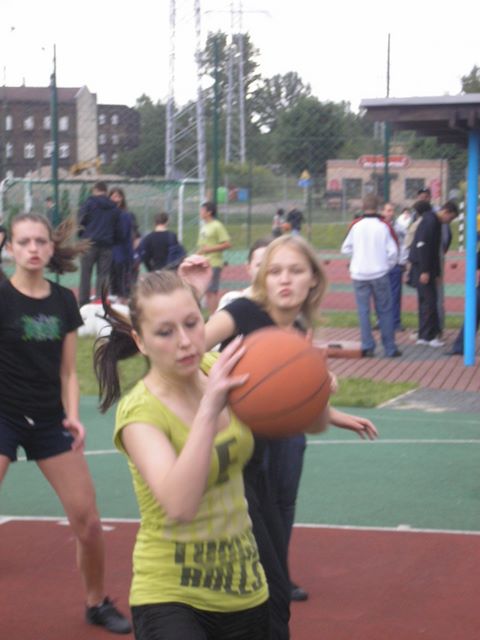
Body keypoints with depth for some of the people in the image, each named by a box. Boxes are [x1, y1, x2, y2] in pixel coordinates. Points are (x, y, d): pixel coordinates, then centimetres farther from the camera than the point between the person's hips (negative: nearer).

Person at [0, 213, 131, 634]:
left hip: (50, 421, 4)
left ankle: (97, 604, 26)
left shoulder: (64, 301, 3)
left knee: (88, 522, 5)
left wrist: (73, 416, -3)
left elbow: (67, 370, 6)